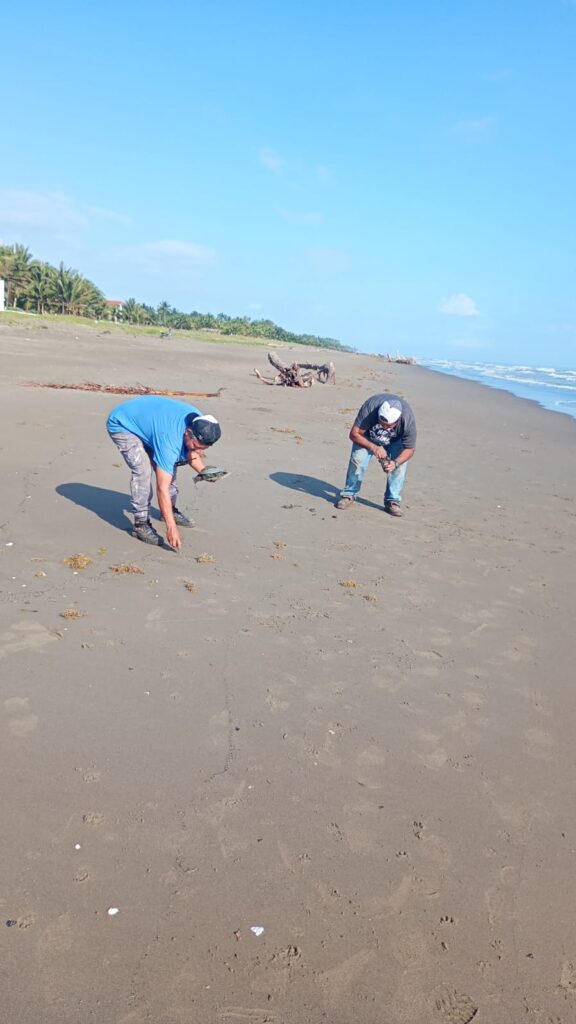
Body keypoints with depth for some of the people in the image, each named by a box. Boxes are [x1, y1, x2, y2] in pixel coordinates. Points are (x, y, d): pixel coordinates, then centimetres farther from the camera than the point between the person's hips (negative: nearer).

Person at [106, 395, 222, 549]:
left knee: (169, 463, 5)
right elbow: (162, 488, -38)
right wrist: (171, 527, -38)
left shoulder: (198, 422, -18)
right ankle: (141, 523, -15)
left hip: (145, 418, 8)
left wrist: (203, 470, -18)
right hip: (121, 425, -8)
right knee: (143, 470, -24)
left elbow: (191, 454, 3)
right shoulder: (170, 438, -40)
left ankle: (170, 509, 23)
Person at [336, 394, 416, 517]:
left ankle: (392, 501, -7)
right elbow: (354, 434, -34)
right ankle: (348, 495, -1)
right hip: (368, 437, 0)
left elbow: (410, 449, -25)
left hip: (395, 441, 0)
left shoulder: (408, 419, -37)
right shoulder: (370, 406, -41)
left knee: (400, 464, -19)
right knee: (357, 459, -16)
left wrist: (395, 463, -43)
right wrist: (373, 447, -48)